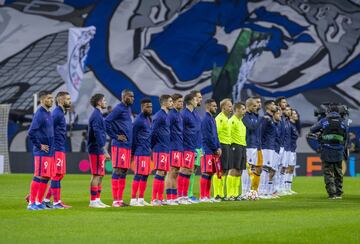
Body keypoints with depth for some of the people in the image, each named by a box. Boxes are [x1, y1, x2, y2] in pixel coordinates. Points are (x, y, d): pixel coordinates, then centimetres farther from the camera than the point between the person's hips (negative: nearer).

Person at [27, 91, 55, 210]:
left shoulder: (48, 114, 14)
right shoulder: (39, 114, -13)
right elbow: (31, 132, -21)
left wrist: (51, 146, 15)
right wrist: (39, 146, -14)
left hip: (50, 152, 9)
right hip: (41, 152, -9)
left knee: (46, 177, 10)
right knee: (39, 177, -8)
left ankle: (39, 202, 16)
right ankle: (31, 203, -5)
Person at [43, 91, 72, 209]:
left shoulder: (60, 113, 17)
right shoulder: (57, 113, -13)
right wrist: (52, 148, -21)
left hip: (60, 149, 10)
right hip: (57, 149, -10)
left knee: (59, 175, 12)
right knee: (57, 175, -6)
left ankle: (46, 199, 16)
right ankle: (56, 202, -3)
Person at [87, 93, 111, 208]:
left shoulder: (98, 115, 18)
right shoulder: (96, 116, -14)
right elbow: (97, 134, -21)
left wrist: (104, 151, 22)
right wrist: (104, 151, -22)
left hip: (98, 151, 10)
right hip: (97, 150, -10)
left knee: (100, 176, 11)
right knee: (96, 175, -9)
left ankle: (97, 200, 14)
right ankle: (93, 201, -8)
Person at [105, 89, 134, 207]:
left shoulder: (128, 109, 17)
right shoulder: (118, 109, -11)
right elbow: (106, 122, -19)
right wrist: (115, 136, -15)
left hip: (127, 145, 9)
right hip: (119, 145, -9)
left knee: (124, 171, 9)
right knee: (117, 170, -7)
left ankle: (120, 199, 13)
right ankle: (115, 200, -6)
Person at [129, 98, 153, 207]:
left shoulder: (149, 119, 16)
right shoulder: (139, 120, -13)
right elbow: (133, 136, -12)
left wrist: (149, 148, 16)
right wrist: (133, 152, -9)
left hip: (147, 152, 9)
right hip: (140, 153, -9)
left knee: (145, 175, 9)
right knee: (138, 175, -9)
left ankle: (141, 199, 14)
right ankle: (133, 199, -7)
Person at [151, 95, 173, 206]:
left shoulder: (166, 115, 17)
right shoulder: (159, 115, -12)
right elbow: (154, 132, -15)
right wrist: (153, 146, -8)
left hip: (166, 149, 9)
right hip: (160, 149, -9)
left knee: (163, 173, 10)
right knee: (160, 173, -10)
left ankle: (160, 199, 14)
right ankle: (154, 199, -10)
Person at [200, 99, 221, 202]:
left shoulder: (212, 119, 18)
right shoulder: (206, 119, -11)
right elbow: (208, 137, -15)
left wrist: (219, 147, 7)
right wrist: (216, 148, -9)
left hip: (214, 151, 9)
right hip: (208, 151, -9)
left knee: (210, 174, 8)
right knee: (205, 173, -8)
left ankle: (207, 196, 11)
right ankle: (202, 197, -7)